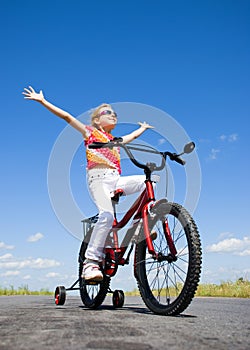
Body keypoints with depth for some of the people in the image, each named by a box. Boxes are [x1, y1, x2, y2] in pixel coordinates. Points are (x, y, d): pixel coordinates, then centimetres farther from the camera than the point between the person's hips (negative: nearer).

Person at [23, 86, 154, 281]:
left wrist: (143, 128, 69)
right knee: (107, 215, -28)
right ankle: (91, 262, -26)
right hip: (99, 177, -6)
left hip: (116, 180, 6)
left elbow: (133, 135, 50)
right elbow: (67, 117, 10)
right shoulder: (91, 132, 15)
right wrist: (42, 100, 6)